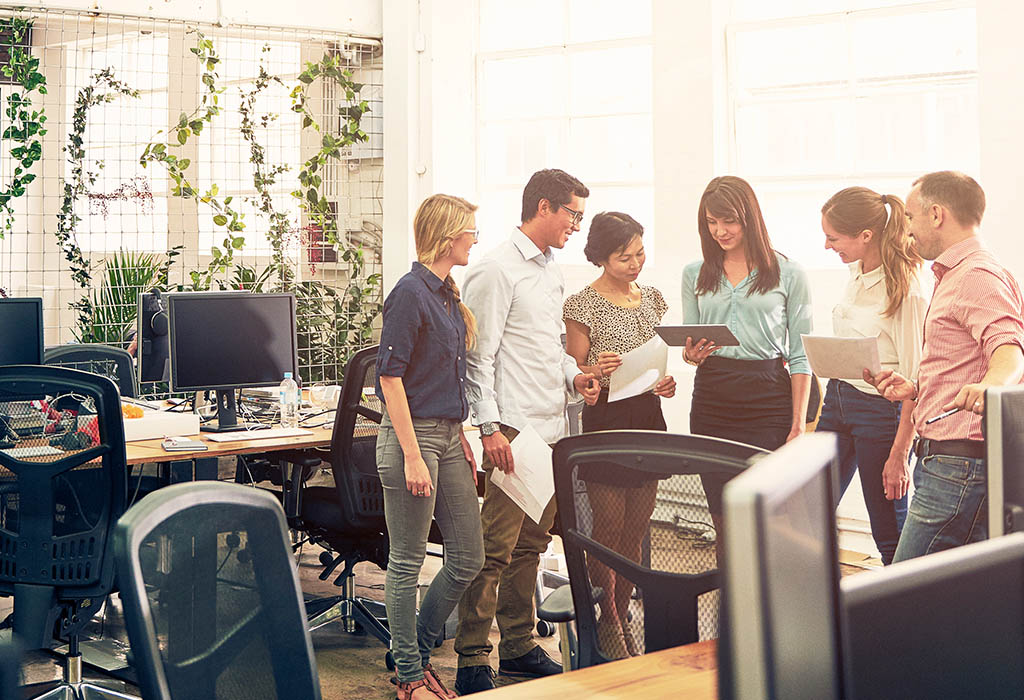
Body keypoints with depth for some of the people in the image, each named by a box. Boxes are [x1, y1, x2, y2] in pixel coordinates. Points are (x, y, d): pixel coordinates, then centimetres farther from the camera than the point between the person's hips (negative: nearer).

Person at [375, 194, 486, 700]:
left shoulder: (448, 294, 13)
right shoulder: (410, 293, -13)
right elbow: (391, 377, -16)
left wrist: (461, 439, 17)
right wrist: (412, 456, -19)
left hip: (448, 435, 9)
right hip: (412, 434, -9)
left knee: (468, 557, 11)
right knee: (408, 561, 3)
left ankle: (415, 652, 26)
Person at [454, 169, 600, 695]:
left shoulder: (551, 271, 19)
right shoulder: (496, 271, -9)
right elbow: (477, 356, -13)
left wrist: (572, 375, 8)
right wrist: (490, 427, -19)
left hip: (551, 427, 9)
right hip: (513, 429, -9)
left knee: (530, 544, 13)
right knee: (494, 549, -7)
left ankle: (518, 645, 23)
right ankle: (473, 663, 0)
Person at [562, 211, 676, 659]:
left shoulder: (652, 299, 12)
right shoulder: (583, 305, -7)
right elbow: (573, 376, -5)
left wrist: (667, 381, 0)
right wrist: (595, 373, -26)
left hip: (648, 418, 6)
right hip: (605, 421, -6)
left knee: (635, 531, 9)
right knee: (609, 528, -2)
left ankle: (622, 618, 20)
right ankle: (607, 623, 12)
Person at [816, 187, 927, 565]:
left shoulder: (904, 291, -19)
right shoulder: (857, 274, 5)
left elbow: (914, 382, -19)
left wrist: (899, 454, -19)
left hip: (880, 409, -8)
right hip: (837, 401, 8)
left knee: (891, 535, 4)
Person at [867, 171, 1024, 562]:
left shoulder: (978, 276, -12)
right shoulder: (955, 276, 23)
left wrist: (989, 385, -50)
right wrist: (915, 390, 18)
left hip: (959, 466, -11)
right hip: (947, 459, 11)